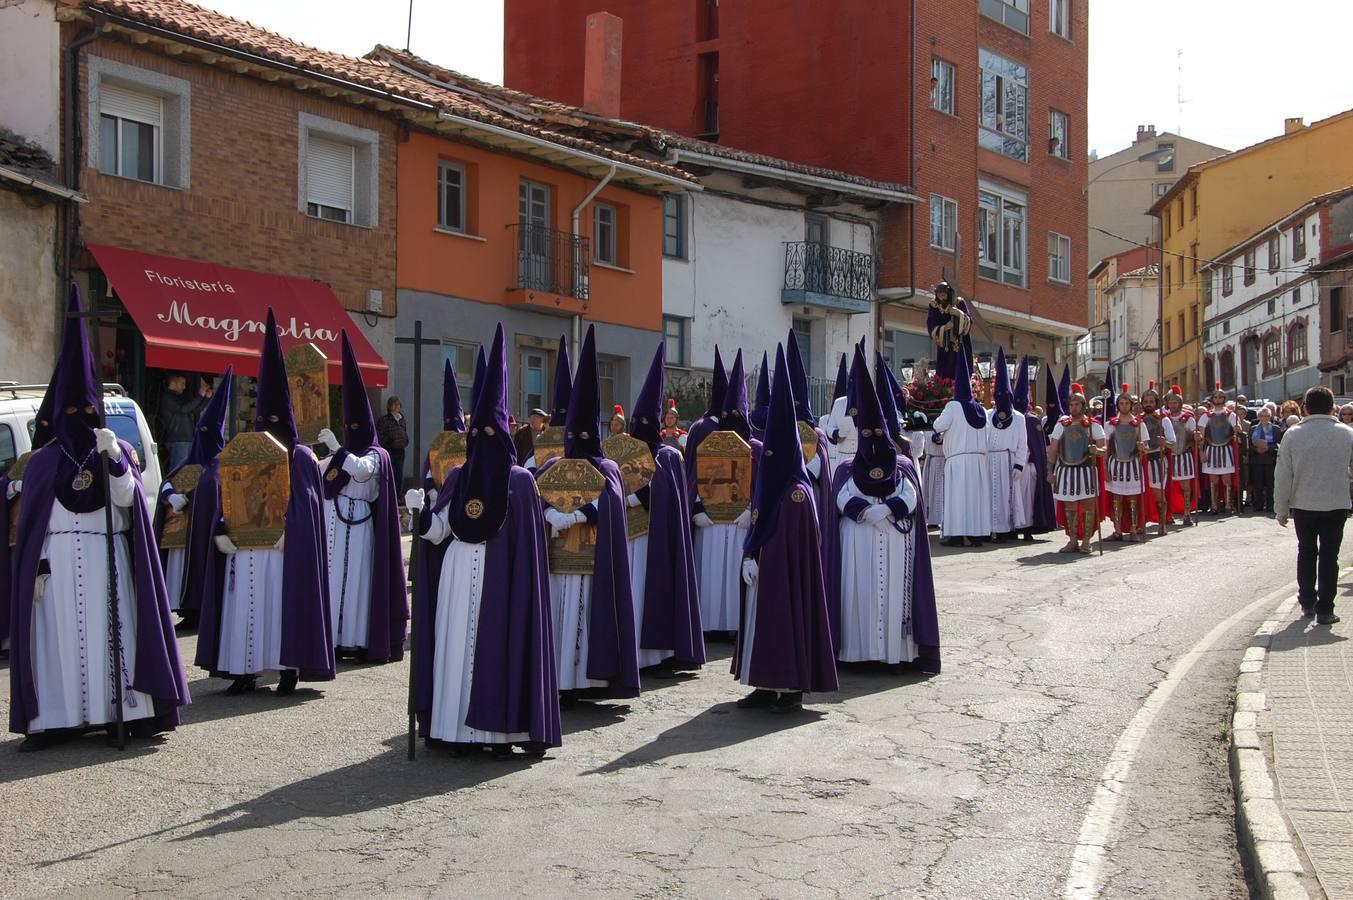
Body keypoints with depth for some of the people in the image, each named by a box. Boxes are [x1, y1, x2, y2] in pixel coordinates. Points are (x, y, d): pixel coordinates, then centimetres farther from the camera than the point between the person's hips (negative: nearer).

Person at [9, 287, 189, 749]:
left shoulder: (118, 451, 9)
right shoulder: (42, 461, 9)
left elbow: (126, 498, -6)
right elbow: (30, 522, 6)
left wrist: (114, 458, -18)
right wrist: (36, 567, -4)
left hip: (107, 560, 0)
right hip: (59, 562, 0)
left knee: (111, 632, -2)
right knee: (58, 636, -2)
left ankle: (124, 710, -1)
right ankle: (53, 719, -1)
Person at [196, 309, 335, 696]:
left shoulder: (299, 457, 0)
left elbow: (305, 505, -9)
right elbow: (225, 495, 6)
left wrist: (284, 528, -19)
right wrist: (224, 530, -7)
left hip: (285, 548, -4)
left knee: (283, 604, -3)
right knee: (246, 606, 5)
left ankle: (288, 668, 4)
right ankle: (246, 671, 10)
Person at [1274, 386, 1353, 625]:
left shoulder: (1293, 435, -9)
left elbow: (1283, 476, -7)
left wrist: (1281, 509, 1)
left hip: (1303, 505, 0)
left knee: (1306, 552, 18)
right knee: (1329, 555, 7)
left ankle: (1307, 602, 25)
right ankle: (1325, 610, 4)